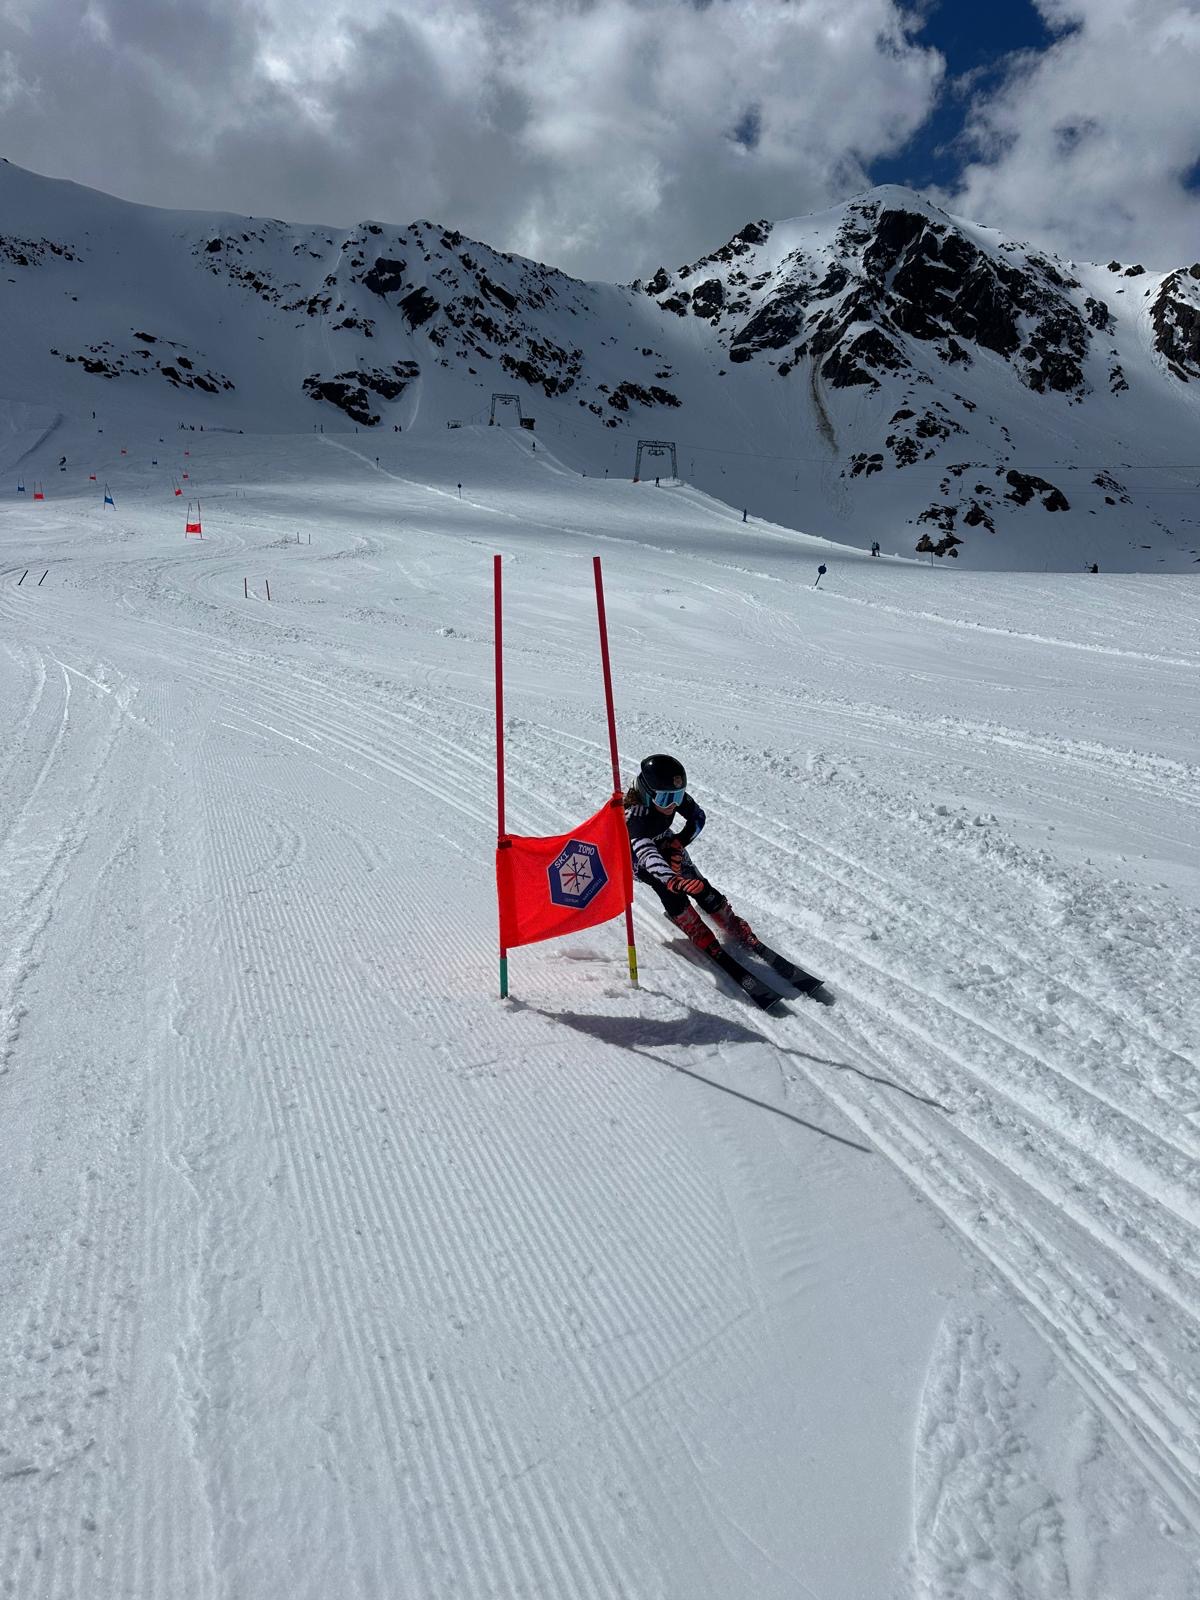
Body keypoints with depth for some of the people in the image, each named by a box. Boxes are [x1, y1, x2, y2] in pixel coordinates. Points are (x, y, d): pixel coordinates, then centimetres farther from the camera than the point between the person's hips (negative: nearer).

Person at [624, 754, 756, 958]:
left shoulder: (674, 796, -26)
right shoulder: (633, 814, -44)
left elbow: (698, 816, -8)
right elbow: (646, 853, -58)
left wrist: (679, 842, -22)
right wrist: (673, 880, -74)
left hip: (664, 843, 4)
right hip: (635, 856, -4)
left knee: (700, 886, -9)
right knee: (669, 890, -27)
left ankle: (737, 928, 7)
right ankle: (702, 938, -13)